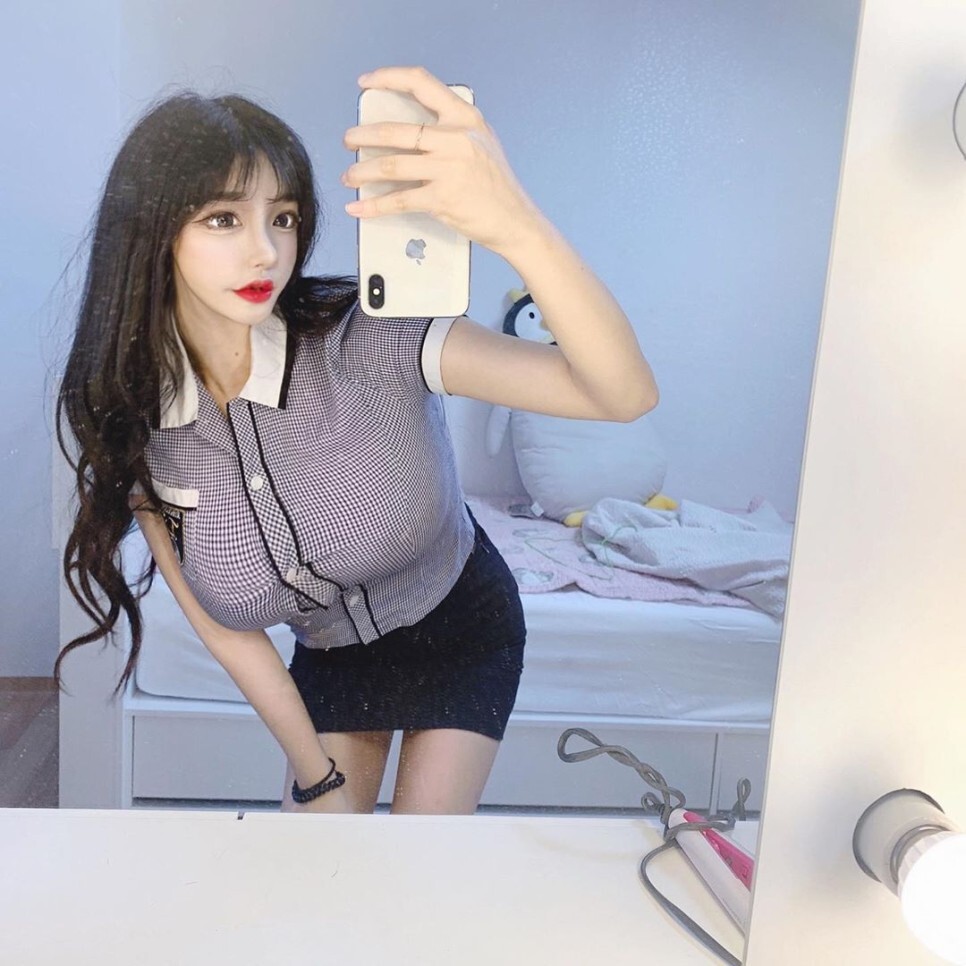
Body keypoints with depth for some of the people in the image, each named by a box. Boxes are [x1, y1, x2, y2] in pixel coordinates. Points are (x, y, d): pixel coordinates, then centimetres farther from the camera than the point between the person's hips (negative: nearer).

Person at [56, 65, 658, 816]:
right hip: (331, 652, 3)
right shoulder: (129, 425, -18)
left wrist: (517, 226, -58)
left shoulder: (368, 338, -30)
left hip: (459, 632, -2)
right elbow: (227, 634, -9)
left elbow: (626, 394, -41)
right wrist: (319, 780, -4)